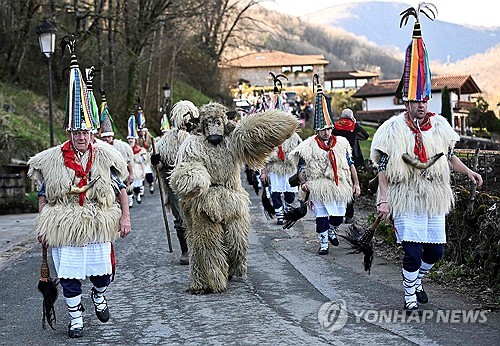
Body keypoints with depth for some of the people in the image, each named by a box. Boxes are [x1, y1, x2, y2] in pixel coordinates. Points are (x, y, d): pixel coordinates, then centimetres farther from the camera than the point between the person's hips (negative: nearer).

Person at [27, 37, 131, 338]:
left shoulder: (105, 156, -1)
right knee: (70, 275, 3)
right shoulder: (52, 160, -3)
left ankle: (99, 295, 42)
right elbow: (43, 196, 4)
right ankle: (76, 317, 20)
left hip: (99, 227, 1)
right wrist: (42, 226, 1)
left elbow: (121, 189, 6)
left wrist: (125, 217, 2)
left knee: (102, 270, 9)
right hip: (65, 229, -1)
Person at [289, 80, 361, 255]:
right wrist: (303, 183, -15)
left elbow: (350, 164, 11)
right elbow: (301, 168, 0)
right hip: (318, 188, -3)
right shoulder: (308, 147, -4)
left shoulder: (341, 143, 6)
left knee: (339, 216, 8)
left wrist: (356, 183, 7)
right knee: (321, 217, 0)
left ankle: (332, 232, 38)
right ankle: (323, 243, 13)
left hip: (339, 186, 3)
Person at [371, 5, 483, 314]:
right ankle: (410, 299, 10)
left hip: (434, 199, 5)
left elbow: (448, 156, 19)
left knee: (436, 250, 9)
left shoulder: (439, 125, 5)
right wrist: (383, 200, -14)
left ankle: (417, 280, 38)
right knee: (413, 252, -7)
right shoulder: (394, 129, -10)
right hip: (406, 199, -5)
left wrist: (468, 172, 8)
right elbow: (384, 169, -9)